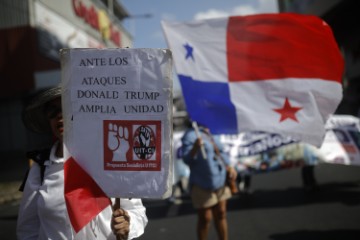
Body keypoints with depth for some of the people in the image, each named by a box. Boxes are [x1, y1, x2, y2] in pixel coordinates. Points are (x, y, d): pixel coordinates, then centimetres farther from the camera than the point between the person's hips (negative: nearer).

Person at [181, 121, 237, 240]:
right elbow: (187, 159, -22)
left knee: (221, 215, 15)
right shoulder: (191, 135, -14)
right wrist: (195, 147, -40)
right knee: (205, 219, 2)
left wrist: (229, 167, 7)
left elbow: (221, 152, 20)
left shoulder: (210, 134, 10)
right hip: (202, 185, -7)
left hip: (220, 182, 7)